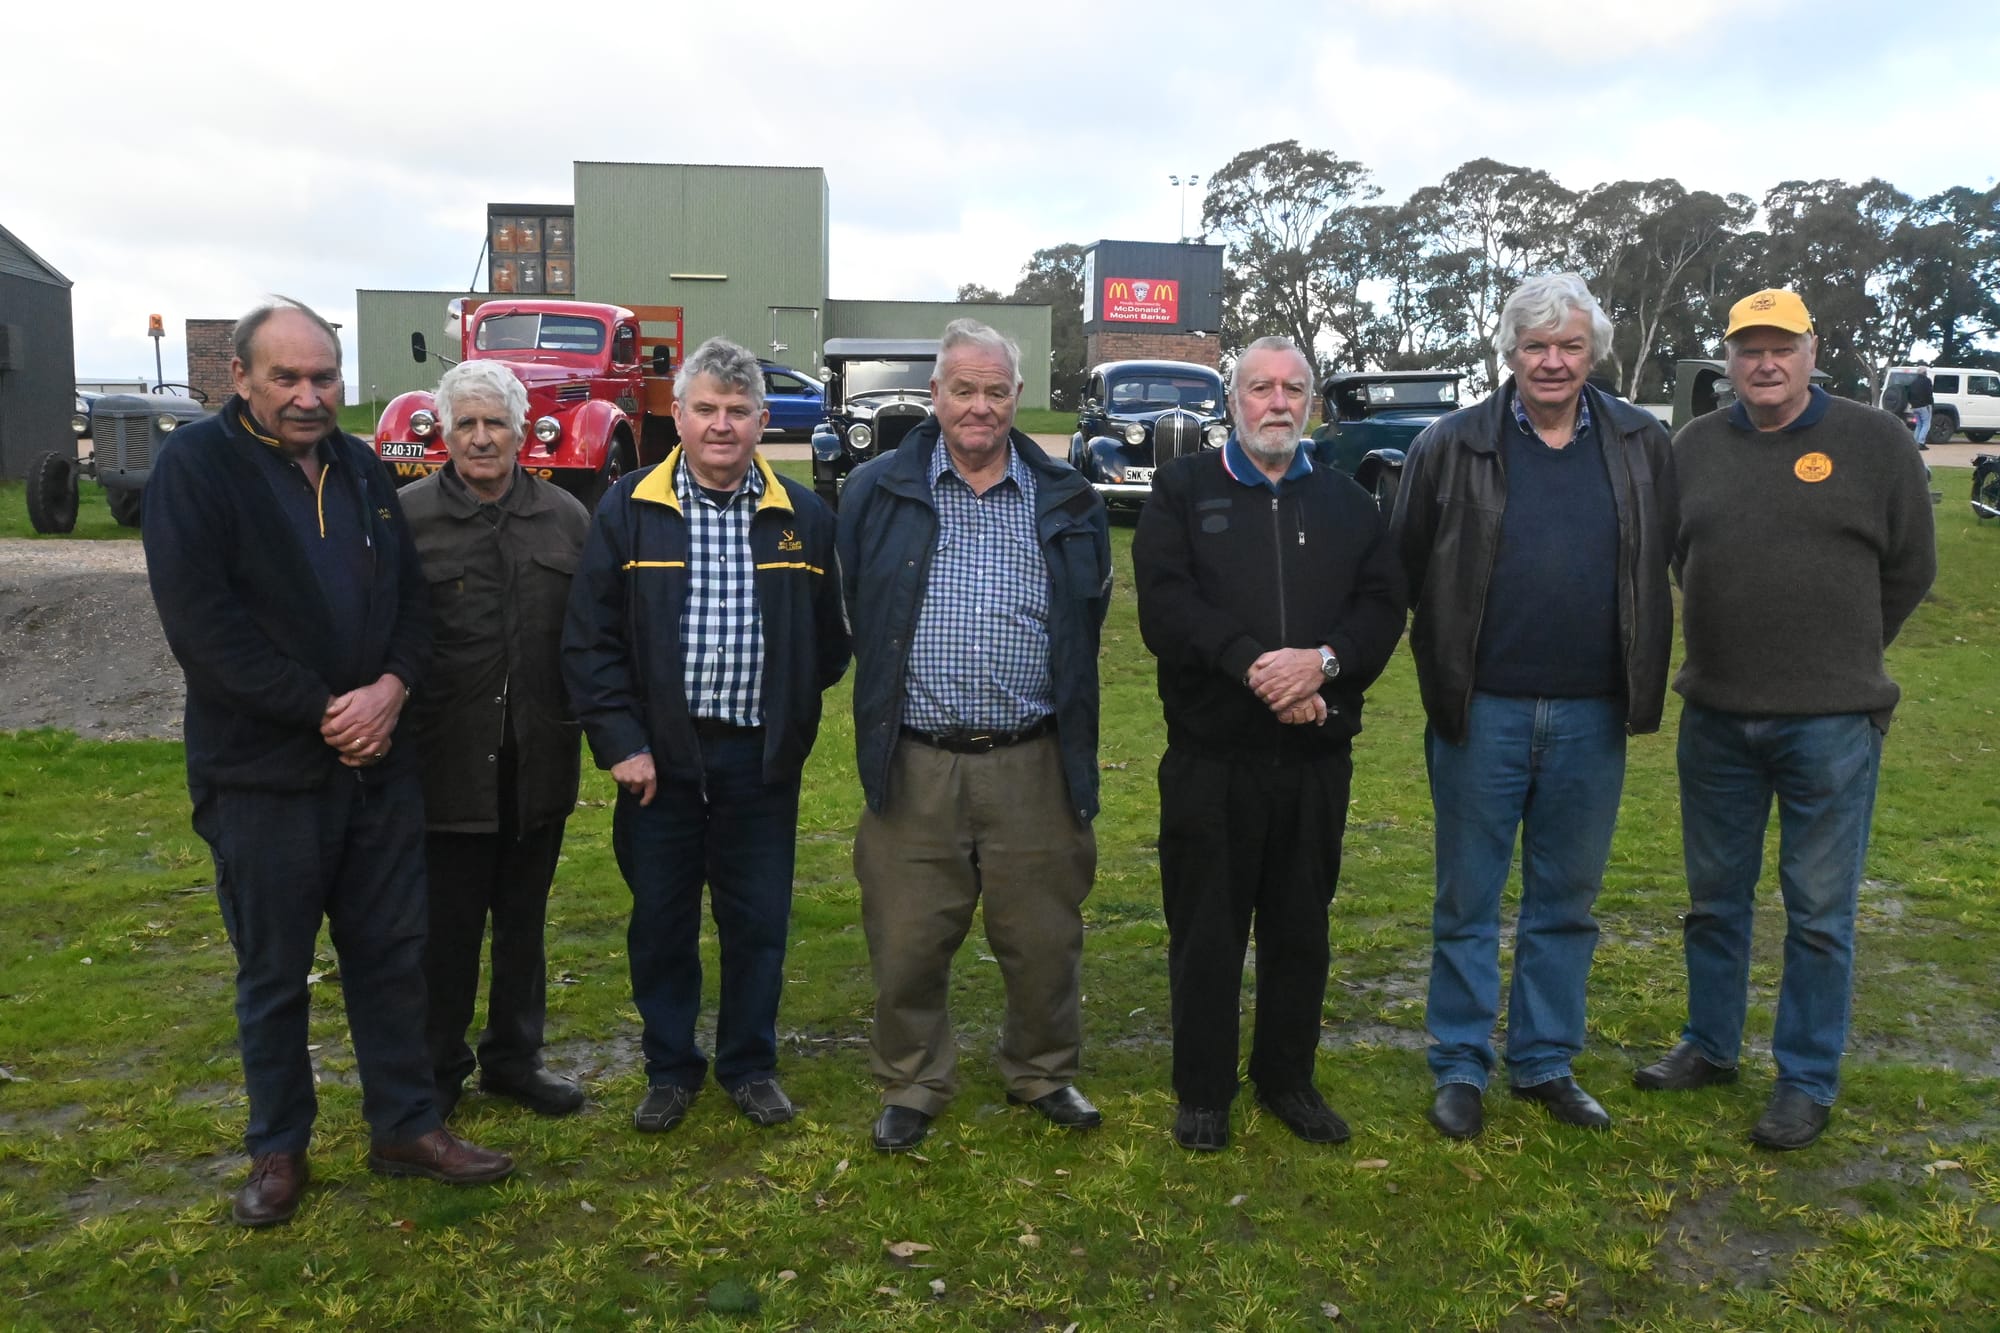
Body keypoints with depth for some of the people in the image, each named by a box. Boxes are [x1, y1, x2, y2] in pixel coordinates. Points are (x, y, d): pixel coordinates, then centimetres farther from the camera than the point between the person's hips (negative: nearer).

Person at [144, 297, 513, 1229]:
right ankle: (278, 1151, 26)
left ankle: (404, 1126, 26)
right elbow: (202, 620, -16)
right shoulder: (197, 465, -7)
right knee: (273, 973, 9)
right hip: (262, 771, -4)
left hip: (377, 760, 5)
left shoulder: (361, 469, 10)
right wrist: (321, 714, -17)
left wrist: (393, 687, -10)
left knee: (392, 954, 12)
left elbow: (411, 593, 9)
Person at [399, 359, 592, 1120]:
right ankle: (438, 1068, 26)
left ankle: (514, 1058, 32)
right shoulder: (407, 516, -4)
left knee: (524, 920, 16)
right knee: (446, 927, 8)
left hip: (538, 763, 3)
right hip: (446, 763, -3)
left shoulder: (566, 518, 5)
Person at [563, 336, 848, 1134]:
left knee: (759, 921, 9)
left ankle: (750, 1066, 28)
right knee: (661, 922, 10)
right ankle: (670, 1069, 28)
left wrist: (792, 715, 1)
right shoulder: (628, 511, 0)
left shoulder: (803, 518, 5)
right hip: (659, 756, -1)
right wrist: (620, 741, -8)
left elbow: (829, 640, 9)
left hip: (762, 760, 1)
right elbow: (590, 640, -2)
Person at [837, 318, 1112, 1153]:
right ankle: (912, 1085, 28)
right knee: (907, 942, 7)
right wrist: (883, 702, 9)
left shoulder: (1068, 504, 8)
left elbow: (1086, 625, 16)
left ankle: (1043, 1073, 34)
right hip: (914, 766, -1)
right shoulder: (876, 494, 4)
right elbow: (847, 615, 9)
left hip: (1033, 766, 1)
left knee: (1044, 938, 11)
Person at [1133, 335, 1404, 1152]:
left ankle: (1288, 1079, 29)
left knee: (1301, 930, 13)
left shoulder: (1346, 501, 14)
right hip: (1210, 754, -3)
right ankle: (1203, 1092, 20)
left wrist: (1324, 661, -18)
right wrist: (1256, 666, -21)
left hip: (1318, 756, 3)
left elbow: (1382, 608, 2)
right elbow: (1166, 606, -11)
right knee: (1206, 930, 5)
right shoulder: (1182, 490, 3)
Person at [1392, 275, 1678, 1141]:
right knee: (1468, 902, 7)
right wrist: (1442, 670, 0)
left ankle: (1546, 1063, 28)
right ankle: (1460, 1068, 20)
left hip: (1591, 716, 3)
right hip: (1483, 712, -2)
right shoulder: (1454, 446, -2)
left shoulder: (1642, 446, 5)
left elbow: (1660, 569, 8)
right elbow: (1407, 568, 1)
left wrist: (1640, 683, 3)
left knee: (1566, 904, 13)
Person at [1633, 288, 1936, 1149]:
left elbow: (1910, 569, 4)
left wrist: (1839, 658, 9)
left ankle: (1808, 1080, 18)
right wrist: (1734, 645, 11)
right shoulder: (1694, 447, 4)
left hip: (1830, 723, -3)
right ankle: (1710, 1046, 31)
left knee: (1819, 914, 5)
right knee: (1715, 898, 15)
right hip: (1715, 716, 3)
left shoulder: (1875, 443, -3)